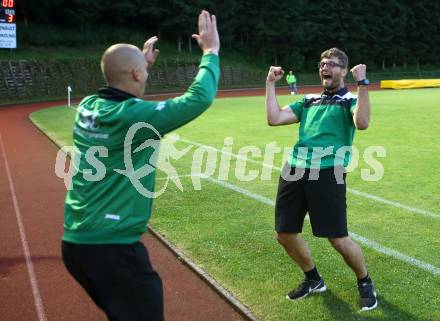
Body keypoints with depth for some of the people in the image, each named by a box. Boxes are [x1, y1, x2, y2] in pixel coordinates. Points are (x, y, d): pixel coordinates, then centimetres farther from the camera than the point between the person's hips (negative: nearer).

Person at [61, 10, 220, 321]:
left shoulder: (87, 108, 3)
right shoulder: (135, 117, -19)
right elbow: (199, 98, -17)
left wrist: (142, 61, 30)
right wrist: (211, 51, -3)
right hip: (113, 248, -8)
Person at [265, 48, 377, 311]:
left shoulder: (351, 99, 7)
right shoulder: (309, 101, 23)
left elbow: (362, 123, -16)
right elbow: (274, 119, 13)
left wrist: (363, 83, -19)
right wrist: (270, 84, 15)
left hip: (327, 173, -6)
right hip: (295, 170, 6)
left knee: (339, 240, -6)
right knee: (286, 235, 10)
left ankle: (365, 283, 24)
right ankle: (313, 280, 35)